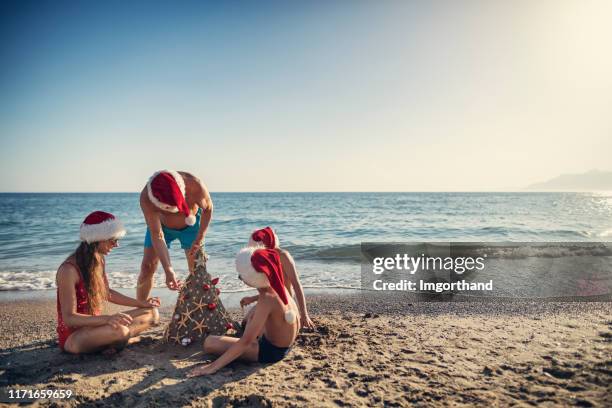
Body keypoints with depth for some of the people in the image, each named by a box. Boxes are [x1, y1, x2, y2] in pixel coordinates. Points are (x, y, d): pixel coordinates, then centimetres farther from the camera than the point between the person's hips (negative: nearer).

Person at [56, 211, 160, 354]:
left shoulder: (97, 261, 4)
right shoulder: (69, 269, -22)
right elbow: (69, 318, -25)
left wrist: (142, 303, 15)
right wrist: (107, 319, -38)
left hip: (94, 327, 8)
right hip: (73, 336, -8)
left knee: (152, 313, 1)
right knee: (118, 330, -38)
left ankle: (114, 339, -11)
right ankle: (117, 340, -7)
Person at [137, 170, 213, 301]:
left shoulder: (194, 185, -39)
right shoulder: (146, 198, -38)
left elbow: (208, 208, -17)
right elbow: (157, 236, -34)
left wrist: (200, 238, -21)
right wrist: (168, 270, -41)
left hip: (190, 224, 0)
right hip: (161, 225, 0)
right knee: (147, 268, -3)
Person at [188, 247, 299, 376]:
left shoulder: (266, 300, -29)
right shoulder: (277, 286, -7)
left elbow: (245, 342, -32)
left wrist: (214, 366, -31)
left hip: (271, 351, -9)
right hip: (284, 345, 9)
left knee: (210, 342, -17)